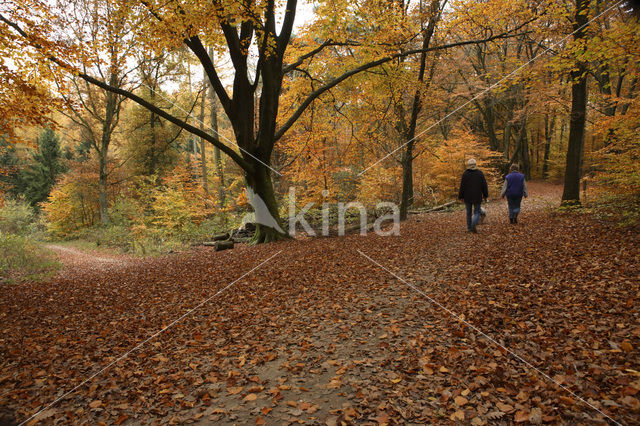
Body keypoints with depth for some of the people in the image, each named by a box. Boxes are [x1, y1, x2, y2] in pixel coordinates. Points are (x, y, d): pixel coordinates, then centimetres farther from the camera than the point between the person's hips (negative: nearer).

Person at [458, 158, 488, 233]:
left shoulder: (465, 174, -6)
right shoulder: (480, 173, -3)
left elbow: (462, 186, -6)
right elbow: (484, 185, -1)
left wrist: (460, 196, 2)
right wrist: (485, 195, 9)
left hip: (467, 197, 1)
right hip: (477, 197, 0)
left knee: (468, 212, 14)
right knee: (477, 212, 6)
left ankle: (469, 227, 18)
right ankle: (474, 224, -21)